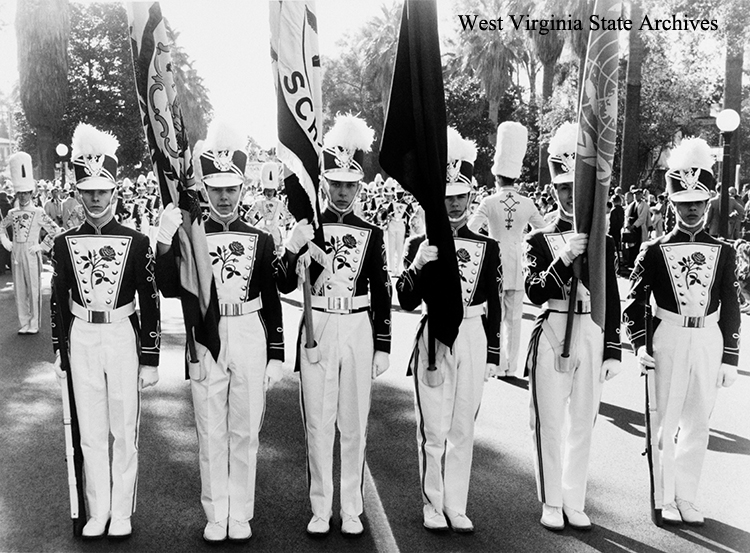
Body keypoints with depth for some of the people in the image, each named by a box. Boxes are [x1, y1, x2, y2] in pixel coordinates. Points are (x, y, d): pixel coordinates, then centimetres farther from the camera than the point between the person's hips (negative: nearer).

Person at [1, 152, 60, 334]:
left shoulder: (38, 213, -5)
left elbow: (55, 230, -7)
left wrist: (42, 246, -8)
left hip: (31, 254, -4)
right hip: (16, 254, 4)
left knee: (34, 288, 1)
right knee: (19, 289, 8)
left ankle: (34, 324, 9)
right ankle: (24, 323, 16)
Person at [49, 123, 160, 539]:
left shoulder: (136, 242, -3)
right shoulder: (64, 243, 4)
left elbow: (150, 303, -3)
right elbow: (58, 300, 9)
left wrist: (150, 359, -4)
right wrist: (59, 351, 7)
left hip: (123, 337, -2)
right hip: (81, 340, 2)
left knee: (125, 431, 7)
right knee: (91, 433, 11)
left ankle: (122, 512, 21)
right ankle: (98, 511, 24)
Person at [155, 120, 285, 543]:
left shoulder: (261, 239, 3)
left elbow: (272, 301, 4)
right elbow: (170, 289, -5)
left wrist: (276, 356, 1)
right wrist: (165, 242, -15)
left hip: (250, 338, 0)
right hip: (205, 338, 0)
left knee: (245, 431, 9)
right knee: (211, 432, 10)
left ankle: (241, 513, 25)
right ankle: (216, 513, 26)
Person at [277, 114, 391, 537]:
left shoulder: (372, 234, 4)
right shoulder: (308, 227, 2)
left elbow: (382, 294, 5)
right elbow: (285, 285, -3)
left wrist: (383, 347, 2)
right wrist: (296, 246, -20)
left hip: (359, 331, 1)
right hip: (317, 329, -1)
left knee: (355, 423, 8)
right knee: (319, 423, 6)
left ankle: (352, 509, 22)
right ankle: (320, 509, 21)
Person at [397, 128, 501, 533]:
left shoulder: (486, 245, 5)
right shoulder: (420, 244, -1)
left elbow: (493, 305, 8)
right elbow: (407, 302, -6)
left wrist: (492, 354, 6)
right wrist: (417, 264, -22)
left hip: (474, 337, 2)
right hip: (434, 337, -2)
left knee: (463, 428, 11)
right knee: (433, 428, 4)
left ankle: (456, 506, 24)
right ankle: (433, 505, 21)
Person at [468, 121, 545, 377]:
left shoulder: (490, 202, -10)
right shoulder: (527, 204, -1)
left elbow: (469, 230, -16)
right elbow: (543, 229, 7)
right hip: (517, 265, 3)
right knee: (514, 317, 10)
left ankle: (497, 364, 10)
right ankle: (511, 365, 16)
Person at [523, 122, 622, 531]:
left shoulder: (603, 242, 8)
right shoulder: (541, 240, 1)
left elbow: (612, 301, 8)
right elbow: (535, 293, -10)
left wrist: (612, 351, 4)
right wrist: (564, 258, -23)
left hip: (591, 335, 2)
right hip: (552, 335, -2)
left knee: (582, 423, 10)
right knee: (549, 422, 3)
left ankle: (575, 502, 24)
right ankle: (551, 503, 18)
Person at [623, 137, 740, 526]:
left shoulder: (724, 252, 7)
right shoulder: (654, 251, -1)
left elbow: (731, 308, 7)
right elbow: (634, 302, 0)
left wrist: (730, 358, 3)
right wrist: (639, 345, -12)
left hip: (708, 341, 3)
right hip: (668, 338, -3)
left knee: (698, 424, 10)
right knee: (666, 422, 3)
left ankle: (687, 497, 23)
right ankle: (666, 499, 16)